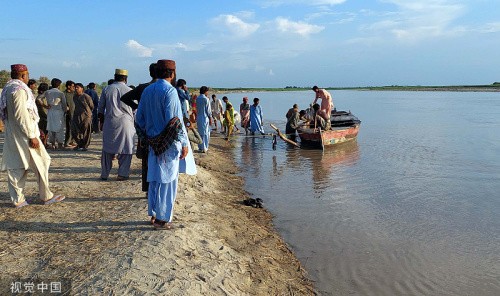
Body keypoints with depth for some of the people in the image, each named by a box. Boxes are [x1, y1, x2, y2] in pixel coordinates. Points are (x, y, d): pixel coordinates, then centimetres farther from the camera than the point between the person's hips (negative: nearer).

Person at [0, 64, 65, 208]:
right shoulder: (19, 90, -16)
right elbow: (21, 115, -22)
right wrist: (32, 135, -20)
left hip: (12, 135, 9)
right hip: (23, 135, -9)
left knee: (15, 167, 10)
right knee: (40, 163, 1)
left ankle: (18, 200, 15)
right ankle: (46, 196, 10)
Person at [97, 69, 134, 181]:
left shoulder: (107, 89, 6)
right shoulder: (129, 91, -1)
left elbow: (100, 108, 9)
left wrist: (101, 121, 18)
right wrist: (134, 124, 14)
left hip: (109, 123, 3)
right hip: (125, 123, -2)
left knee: (107, 148, 10)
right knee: (125, 149, 5)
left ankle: (104, 174, 16)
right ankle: (122, 174, 5)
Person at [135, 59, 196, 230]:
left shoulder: (147, 91, 8)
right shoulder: (170, 91, -15)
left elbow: (139, 118, 12)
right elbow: (175, 120, -20)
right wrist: (184, 143, -15)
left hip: (154, 143, 7)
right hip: (169, 144, -7)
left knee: (154, 179, 16)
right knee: (168, 181, 1)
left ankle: (154, 214, 26)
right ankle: (162, 219, 7)